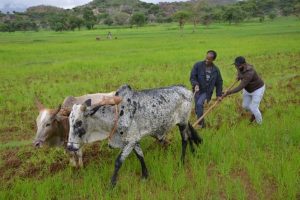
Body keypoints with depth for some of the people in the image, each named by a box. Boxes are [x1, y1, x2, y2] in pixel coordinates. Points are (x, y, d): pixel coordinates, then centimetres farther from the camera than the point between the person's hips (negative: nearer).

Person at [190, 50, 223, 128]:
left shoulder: (216, 70, -4)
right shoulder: (198, 65, -11)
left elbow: (219, 83, 6)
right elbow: (192, 77, -9)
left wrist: (219, 94, 5)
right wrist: (195, 84, -28)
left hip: (207, 91, -1)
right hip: (198, 90, 2)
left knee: (199, 104, -25)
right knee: (198, 107, 7)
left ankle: (200, 123, -13)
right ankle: (202, 124, 30)